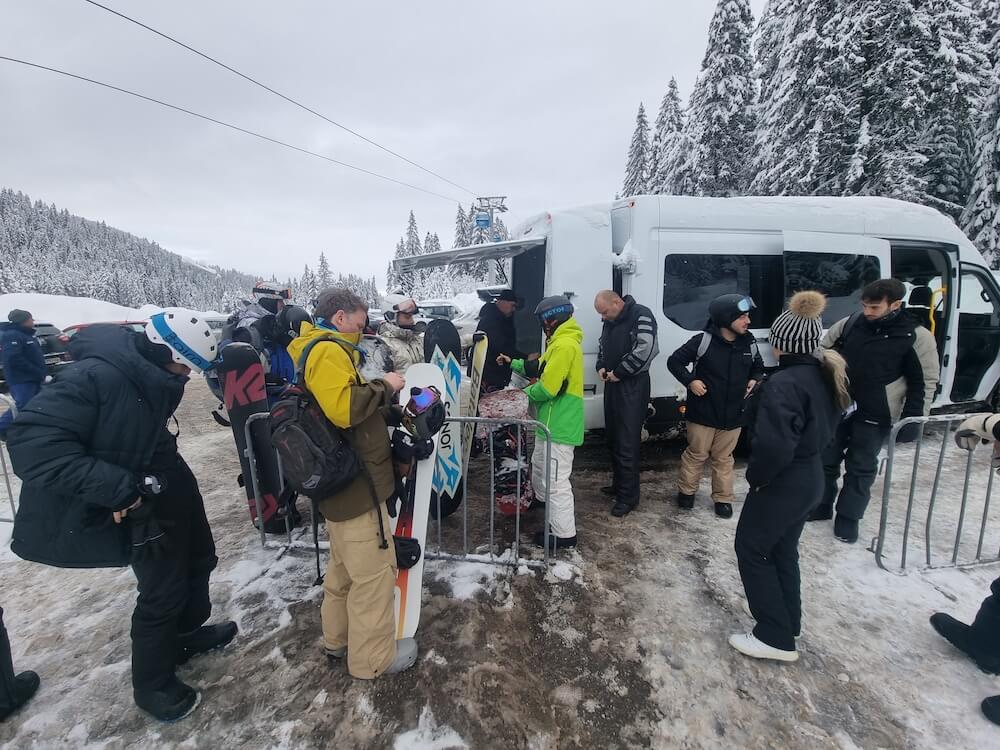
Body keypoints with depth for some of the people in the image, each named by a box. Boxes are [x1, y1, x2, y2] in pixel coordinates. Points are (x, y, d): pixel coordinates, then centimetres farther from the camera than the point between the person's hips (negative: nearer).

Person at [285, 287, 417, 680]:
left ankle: (338, 638, 44)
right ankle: (373, 657, 24)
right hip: (356, 483, -11)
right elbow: (343, 407, -33)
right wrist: (384, 386, -18)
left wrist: (383, 399, 7)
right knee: (375, 572, 6)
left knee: (345, 566, 26)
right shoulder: (328, 351, -18)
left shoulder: (317, 349, 16)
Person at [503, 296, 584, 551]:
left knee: (556, 480, -1)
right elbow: (539, 368, 19)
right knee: (540, 468, 27)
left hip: (559, 425, -11)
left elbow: (547, 387, -24)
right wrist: (513, 364, 17)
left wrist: (526, 392, -7)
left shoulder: (565, 345, -20)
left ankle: (564, 534, 14)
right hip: (552, 422, 11)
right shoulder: (560, 342, 15)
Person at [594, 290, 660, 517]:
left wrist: (619, 372, -18)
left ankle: (628, 496, 6)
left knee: (627, 443, -5)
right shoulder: (609, 321, 13)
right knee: (613, 438, 15)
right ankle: (619, 484, 30)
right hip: (612, 384, 9)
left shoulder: (641, 315, -13)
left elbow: (647, 349, -24)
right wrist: (601, 367, 6)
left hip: (633, 386, -8)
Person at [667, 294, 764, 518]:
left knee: (723, 457, 17)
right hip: (703, 413, -4)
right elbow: (674, 361, -8)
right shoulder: (703, 340, -16)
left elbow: (758, 367, 19)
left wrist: (754, 380, -1)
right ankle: (686, 491, 30)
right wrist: (690, 381, -19)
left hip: (733, 414, 4)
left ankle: (723, 498, 31)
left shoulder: (749, 343, 0)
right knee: (696, 454, 11)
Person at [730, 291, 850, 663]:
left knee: (751, 548, 9)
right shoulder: (826, 375, 3)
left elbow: (774, 446, -30)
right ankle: (788, 624, 37)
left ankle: (776, 637, 18)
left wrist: (755, 476, -14)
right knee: (783, 550, 22)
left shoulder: (784, 383, -26)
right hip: (810, 479, 9)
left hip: (782, 485, -9)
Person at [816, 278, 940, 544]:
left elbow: (925, 382, -4)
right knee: (827, 459, 12)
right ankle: (820, 506, 29)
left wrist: (913, 419, -8)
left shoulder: (917, 337, -9)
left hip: (875, 416, -3)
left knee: (861, 467, 9)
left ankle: (848, 517, 24)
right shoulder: (849, 323, -2)